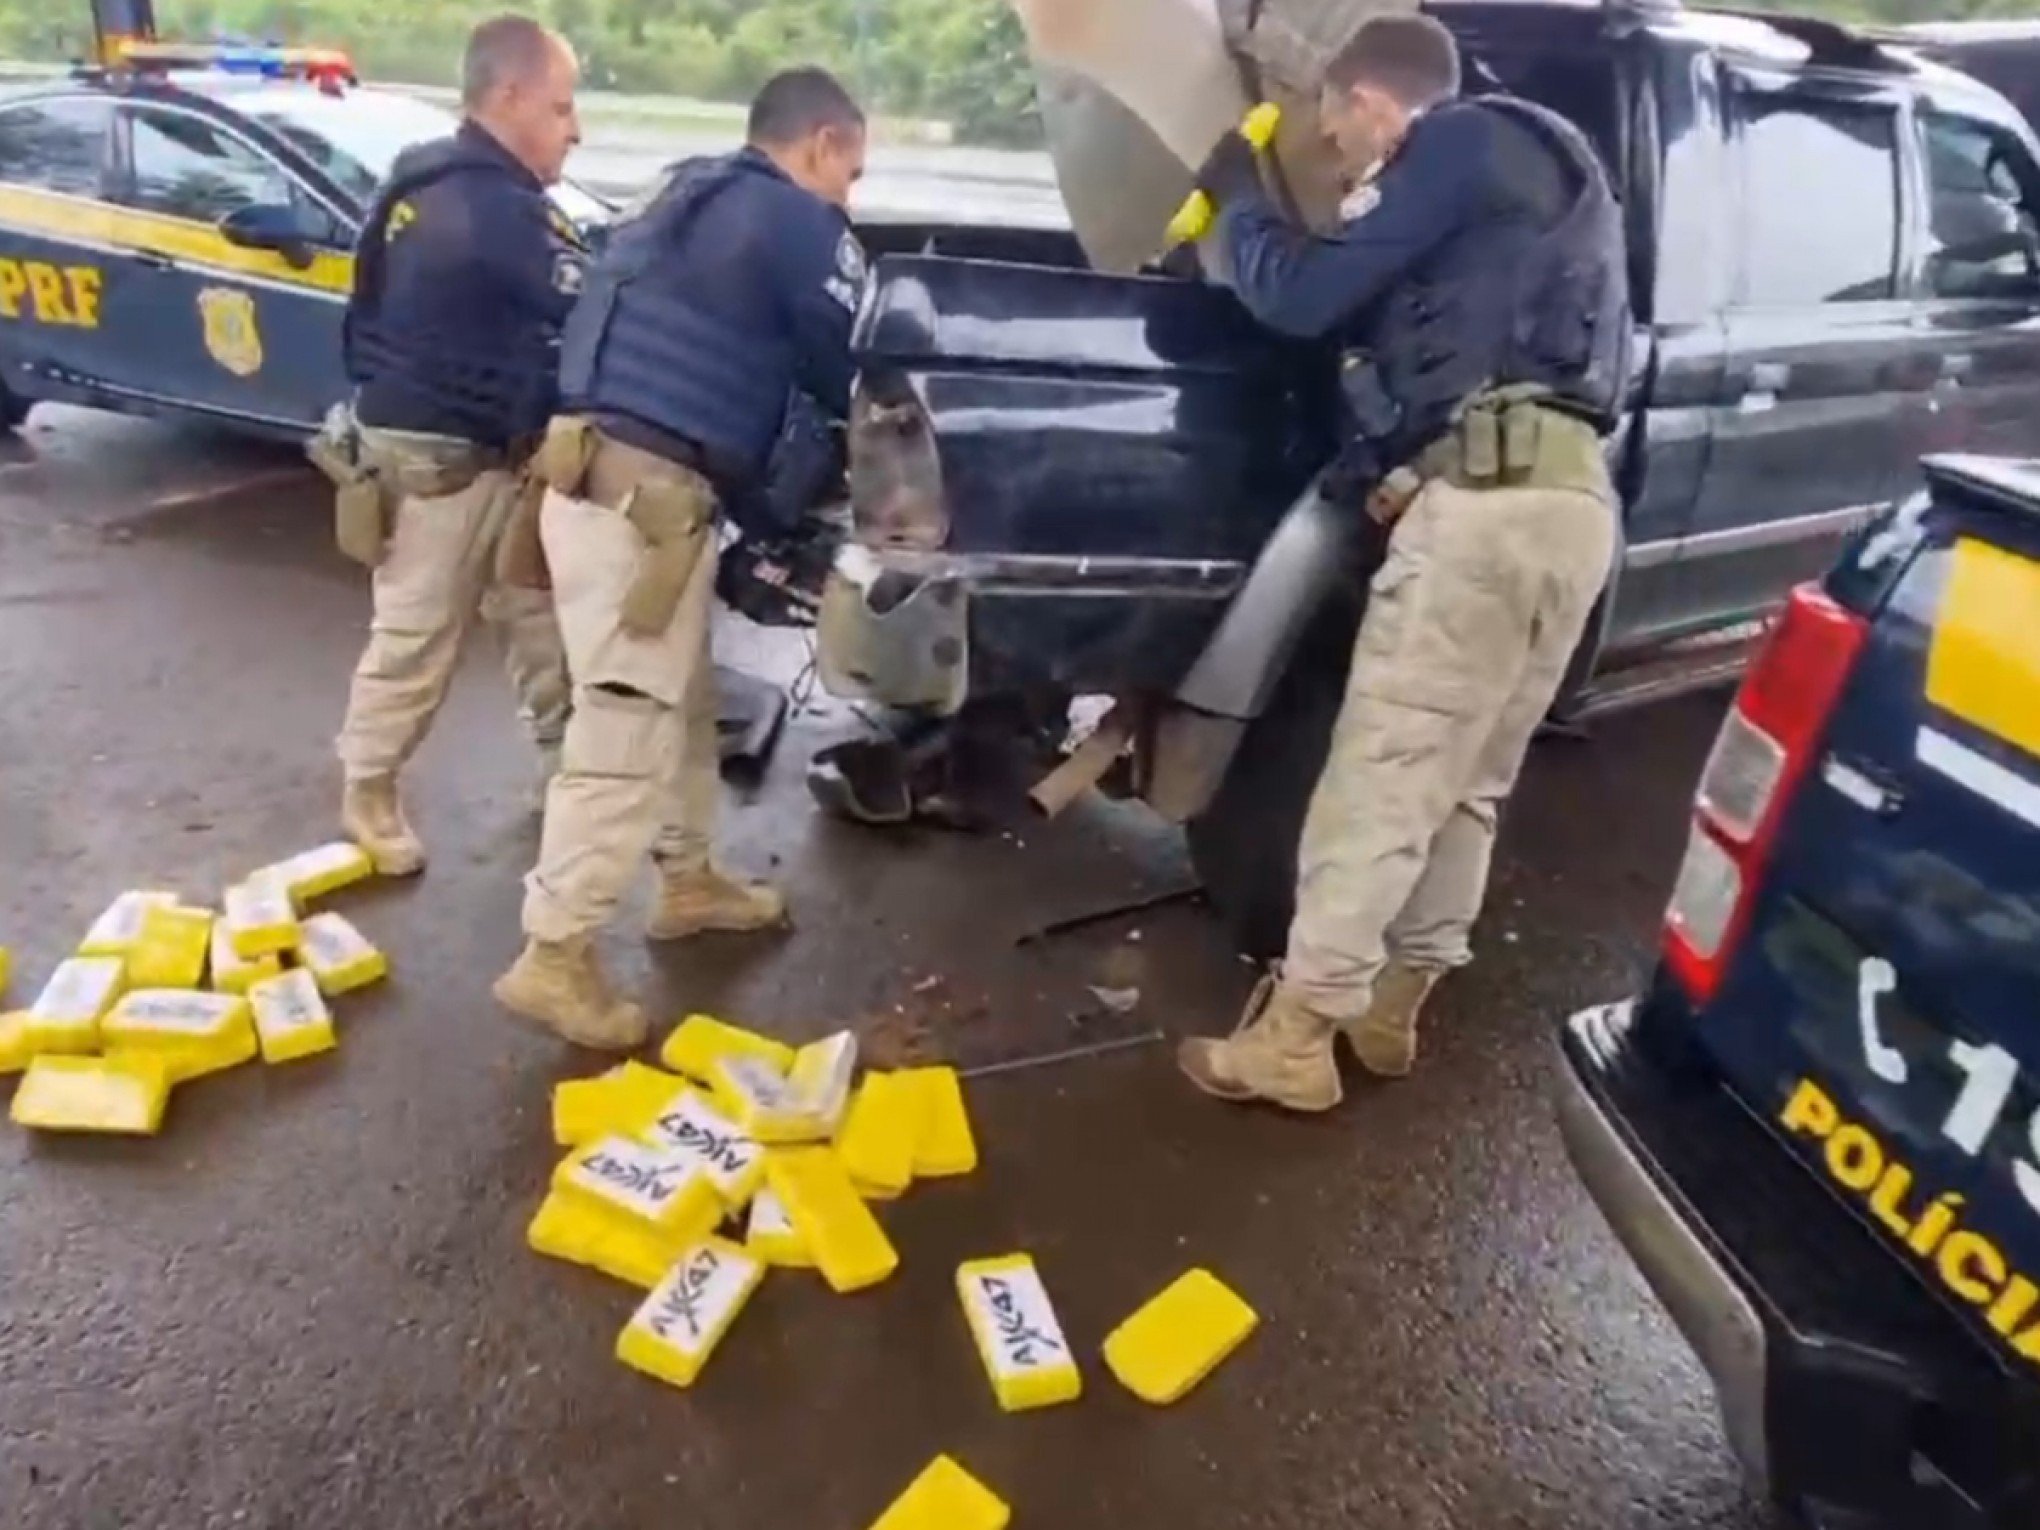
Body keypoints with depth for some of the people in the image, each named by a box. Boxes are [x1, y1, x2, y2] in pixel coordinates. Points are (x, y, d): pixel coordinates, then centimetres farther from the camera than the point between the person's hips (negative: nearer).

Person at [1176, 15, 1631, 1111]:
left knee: (1378, 780, -7)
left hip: (1491, 494, -10)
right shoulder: (1530, 165, 30)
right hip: (1573, 500, 10)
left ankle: (1291, 1040, -1)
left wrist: (1236, 195, 13)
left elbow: (1302, 295, -4)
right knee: (1465, 786, 13)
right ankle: (1388, 1005, 22)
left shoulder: (1459, 145, 2)